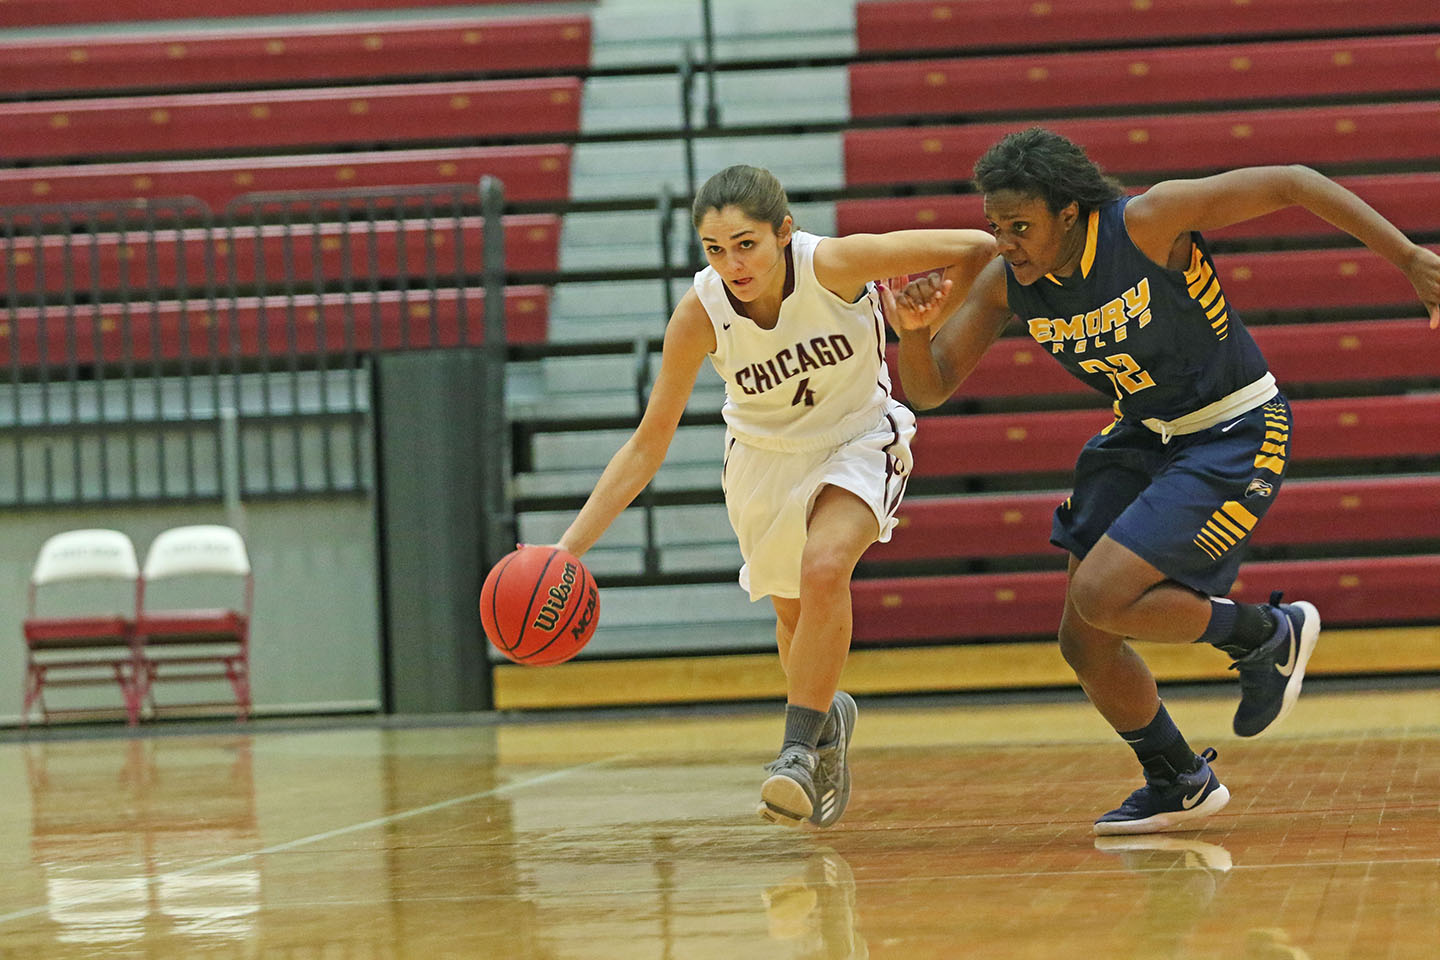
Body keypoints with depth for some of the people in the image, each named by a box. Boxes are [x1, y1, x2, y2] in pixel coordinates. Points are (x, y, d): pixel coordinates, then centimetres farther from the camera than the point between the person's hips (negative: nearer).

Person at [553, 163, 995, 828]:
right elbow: (647, 446, -18)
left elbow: (976, 248, -22)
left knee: (824, 567, -28)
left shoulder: (834, 264, -31)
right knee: (795, 614, 15)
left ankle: (799, 748, -16)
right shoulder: (700, 314, -25)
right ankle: (826, 720, 47)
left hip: (858, 438, -2)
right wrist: (569, 548, -24)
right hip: (764, 455, 3)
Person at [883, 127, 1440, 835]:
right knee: (1084, 642, 5)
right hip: (1142, 436, 7)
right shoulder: (1005, 284, -10)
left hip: (1234, 436, -7)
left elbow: (1290, 184, -19)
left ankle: (1270, 635, 3)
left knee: (1103, 597, -22)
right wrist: (912, 333, -28)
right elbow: (928, 389, -4)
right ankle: (1177, 784, 28)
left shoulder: (1149, 222, -26)